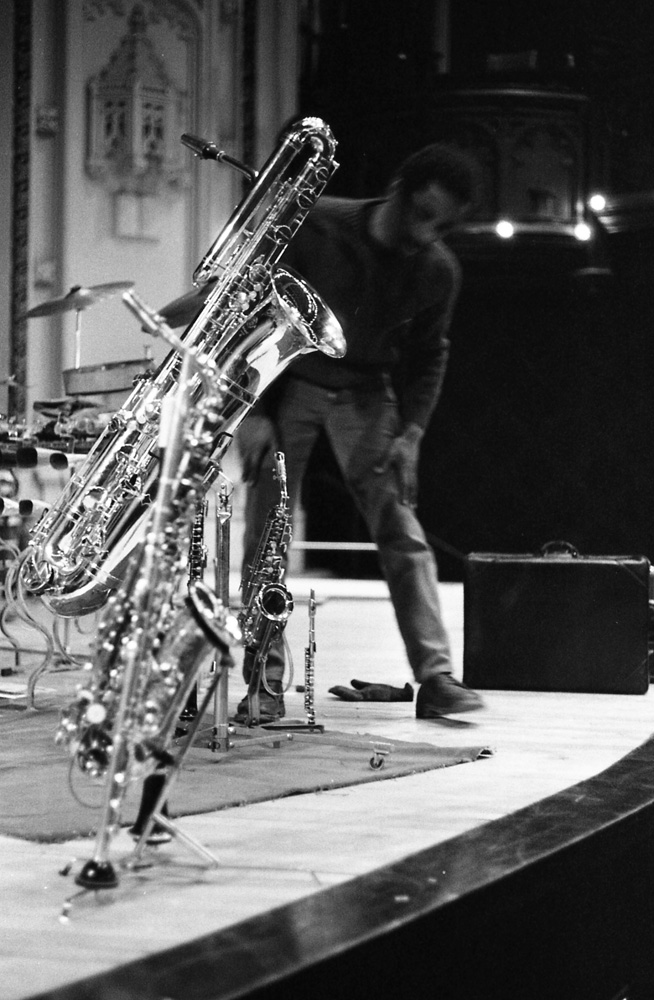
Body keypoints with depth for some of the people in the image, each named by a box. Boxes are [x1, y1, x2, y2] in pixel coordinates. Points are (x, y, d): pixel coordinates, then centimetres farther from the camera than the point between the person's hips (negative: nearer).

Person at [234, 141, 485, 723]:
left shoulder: (439, 271, -9)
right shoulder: (317, 227, -18)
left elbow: (428, 357, 5)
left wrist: (410, 432, -9)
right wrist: (254, 412, -17)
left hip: (366, 393, 2)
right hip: (287, 384, -2)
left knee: (403, 534, -9)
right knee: (266, 538, -4)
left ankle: (435, 677, -9)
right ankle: (266, 685, 2)